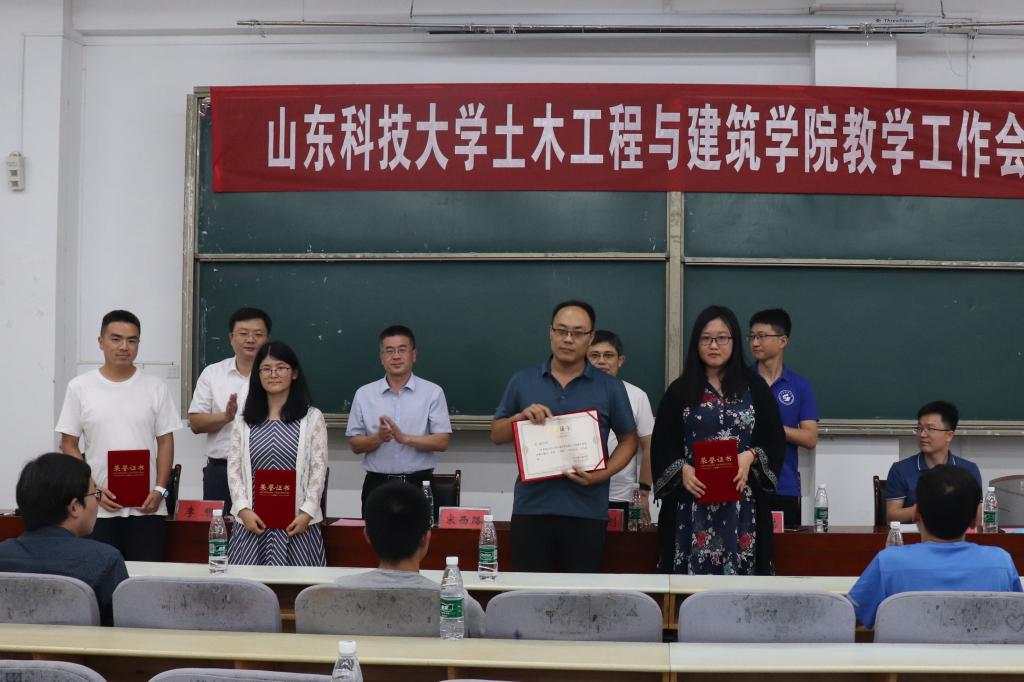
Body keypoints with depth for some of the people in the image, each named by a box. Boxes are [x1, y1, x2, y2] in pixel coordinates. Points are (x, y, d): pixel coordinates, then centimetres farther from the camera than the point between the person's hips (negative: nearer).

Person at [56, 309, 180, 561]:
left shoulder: (155, 388, 5)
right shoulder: (79, 387, 2)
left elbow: (165, 442, 6)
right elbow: (69, 445, 4)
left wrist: (160, 490, -6)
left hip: (147, 507, 0)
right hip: (98, 509, 0)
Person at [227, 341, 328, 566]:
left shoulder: (312, 418, 4)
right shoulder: (243, 421, 11)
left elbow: (319, 470, -1)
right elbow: (234, 469, 6)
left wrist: (307, 513, -10)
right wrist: (243, 510, -7)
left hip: (297, 522, -2)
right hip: (252, 521, 2)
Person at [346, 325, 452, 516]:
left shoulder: (432, 392, 2)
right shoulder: (364, 394, 7)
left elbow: (442, 442, -4)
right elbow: (355, 445, 7)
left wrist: (405, 438, -17)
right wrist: (378, 438, -13)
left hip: (419, 485, -1)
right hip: (377, 484, 1)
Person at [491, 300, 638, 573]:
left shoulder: (610, 387, 4)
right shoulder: (522, 381, 6)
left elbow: (629, 439, 8)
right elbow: (496, 434, 12)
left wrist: (603, 474, -9)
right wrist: (521, 417, -10)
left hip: (587, 510, -1)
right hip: (531, 507, 1)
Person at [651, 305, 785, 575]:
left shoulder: (754, 387, 7)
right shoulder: (680, 390, 7)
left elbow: (775, 440, 6)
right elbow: (662, 446, 5)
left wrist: (751, 456, -13)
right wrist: (682, 470, -13)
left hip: (743, 504, 0)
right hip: (692, 504, 0)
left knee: (740, 569, -1)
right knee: (693, 572, -2)